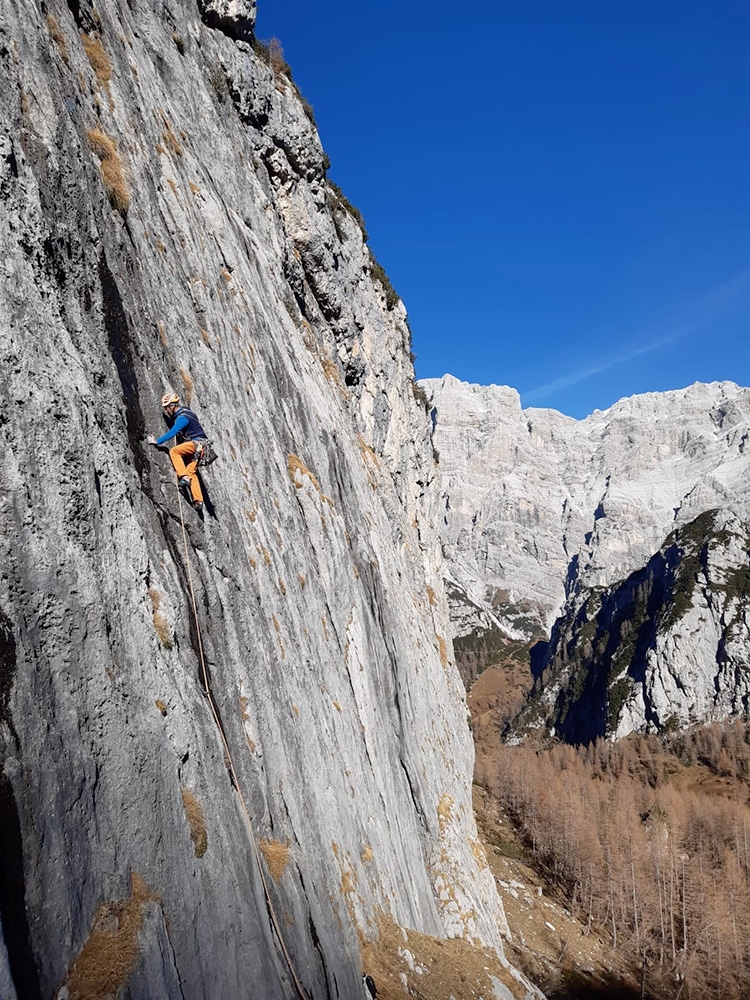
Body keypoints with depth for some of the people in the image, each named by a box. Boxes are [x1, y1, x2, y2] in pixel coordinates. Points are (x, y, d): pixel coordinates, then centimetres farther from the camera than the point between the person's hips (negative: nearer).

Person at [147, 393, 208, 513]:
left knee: (173, 451, -15)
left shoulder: (183, 417, -14)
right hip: (197, 445, 10)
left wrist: (158, 441, -18)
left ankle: (184, 477, -21)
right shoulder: (180, 414, 17)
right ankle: (198, 501, -1)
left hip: (197, 443, -10)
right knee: (191, 471, 5)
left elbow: (172, 432, -21)